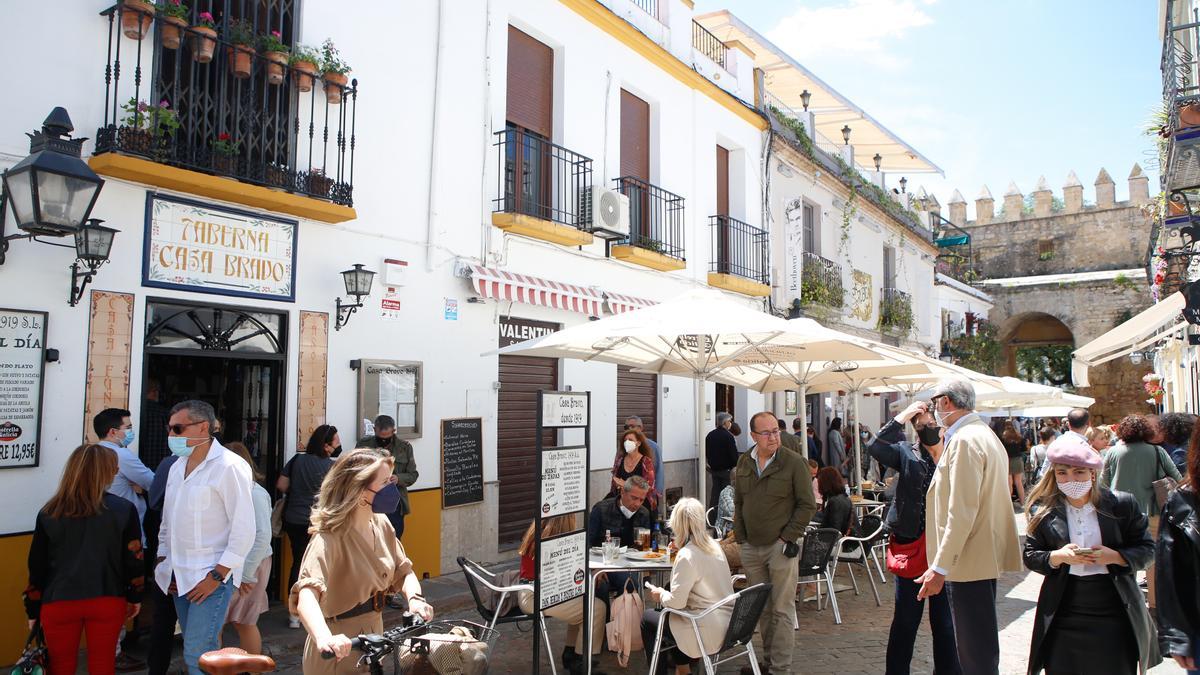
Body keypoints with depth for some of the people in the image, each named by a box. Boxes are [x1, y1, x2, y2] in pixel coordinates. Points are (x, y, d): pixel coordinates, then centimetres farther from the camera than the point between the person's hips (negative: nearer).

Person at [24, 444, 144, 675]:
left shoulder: (49, 513, -2)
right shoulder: (123, 509, -7)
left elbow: (37, 566, 2)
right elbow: (133, 559, -3)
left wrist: (33, 610, 13)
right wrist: (135, 597, 10)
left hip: (59, 603, 1)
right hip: (108, 602, -1)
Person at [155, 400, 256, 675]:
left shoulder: (229, 466, -13)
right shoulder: (177, 467, 12)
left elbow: (244, 529, -15)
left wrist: (217, 575, -16)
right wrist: (163, 562, 12)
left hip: (211, 577, -7)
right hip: (179, 578, 8)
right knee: (193, 650, 12)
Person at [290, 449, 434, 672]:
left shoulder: (380, 523, -3)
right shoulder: (329, 538, -25)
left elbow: (403, 570, 2)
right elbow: (307, 593, -39)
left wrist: (415, 598, -18)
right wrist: (325, 638, -56)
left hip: (372, 644, 7)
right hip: (338, 654, -7)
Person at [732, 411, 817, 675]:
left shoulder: (794, 463, -9)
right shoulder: (743, 463, 7)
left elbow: (807, 505, -6)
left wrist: (787, 538, -9)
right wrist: (740, 536, 9)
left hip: (780, 547, -5)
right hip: (751, 548, 5)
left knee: (781, 610, -2)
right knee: (762, 608, 14)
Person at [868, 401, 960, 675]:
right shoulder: (907, 453, -1)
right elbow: (875, 447, -20)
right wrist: (903, 415, -18)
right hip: (912, 548, -1)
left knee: (945, 622, 13)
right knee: (906, 619, 10)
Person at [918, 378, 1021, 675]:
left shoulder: (964, 440, -17)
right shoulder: (986, 435, 15)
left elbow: (962, 512, -23)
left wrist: (940, 567, -21)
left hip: (969, 561, -11)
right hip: (987, 556, 11)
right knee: (982, 646, 19)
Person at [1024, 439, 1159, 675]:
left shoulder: (1122, 505, -3)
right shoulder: (1045, 511, -1)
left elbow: (1147, 550, 1)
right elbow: (1030, 555, 2)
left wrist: (1114, 557, -18)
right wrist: (1058, 557, -18)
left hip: (1115, 614, 0)